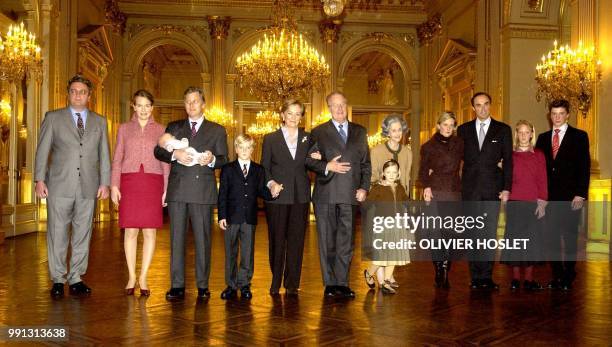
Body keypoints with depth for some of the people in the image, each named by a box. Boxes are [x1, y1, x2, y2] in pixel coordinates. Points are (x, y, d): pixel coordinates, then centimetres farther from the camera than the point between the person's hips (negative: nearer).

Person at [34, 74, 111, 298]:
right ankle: (58, 279, 12)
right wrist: (40, 179, -4)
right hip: (60, 186, -1)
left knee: (82, 234, 4)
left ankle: (76, 279, 14)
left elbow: (104, 155, 11)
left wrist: (104, 182, 4)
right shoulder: (53, 118, 8)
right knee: (57, 234, 1)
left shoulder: (99, 122, 13)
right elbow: (42, 151, 4)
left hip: (88, 187, 2)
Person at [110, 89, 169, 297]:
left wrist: (166, 188, -1)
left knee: (150, 231, 0)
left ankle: (143, 278, 10)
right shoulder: (124, 128, 12)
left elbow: (165, 161, 7)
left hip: (153, 182, 0)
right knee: (130, 231, 1)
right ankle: (131, 277, 12)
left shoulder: (160, 130, 10)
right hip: (129, 182, 0)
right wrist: (114, 185, 0)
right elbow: (117, 159, 10)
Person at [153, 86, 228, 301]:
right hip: (177, 190, 2)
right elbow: (158, 151, 7)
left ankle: (202, 285, 8)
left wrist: (212, 160, -14)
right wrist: (175, 154, -12)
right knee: (176, 238, 1)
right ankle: (177, 285, 7)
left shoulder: (217, 130, 13)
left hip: (203, 191, -1)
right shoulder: (174, 127, 17)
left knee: (202, 239, 1)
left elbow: (224, 160, 7)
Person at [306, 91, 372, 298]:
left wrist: (364, 187, 2)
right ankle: (330, 283, 14)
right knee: (327, 241, 4)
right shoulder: (318, 132, 7)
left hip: (350, 195, 2)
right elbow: (309, 161, 3)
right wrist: (327, 167, -14)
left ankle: (342, 283, 13)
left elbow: (366, 163, 12)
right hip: (326, 195, -2)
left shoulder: (360, 132, 14)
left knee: (346, 241, 3)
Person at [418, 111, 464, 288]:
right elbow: (423, 171, 1)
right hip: (436, 193, -2)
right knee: (437, 233, -5)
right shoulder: (429, 146, 5)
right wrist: (426, 186, -13)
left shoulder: (459, 144, 11)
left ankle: (445, 274, 6)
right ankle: (438, 272, 6)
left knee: (450, 233, -1)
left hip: (455, 194, 2)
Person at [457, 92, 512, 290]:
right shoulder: (463, 130, 10)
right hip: (470, 189, 1)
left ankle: (486, 276, 3)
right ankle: (476, 277, 10)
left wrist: (506, 188, -5)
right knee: (473, 233, 4)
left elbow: (508, 161, 3)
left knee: (490, 233, -3)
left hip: (493, 189, -1)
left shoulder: (503, 130, 6)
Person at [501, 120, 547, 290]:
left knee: (532, 238, 1)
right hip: (514, 202, 0)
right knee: (514, 237, 0)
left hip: (533, 202, 0)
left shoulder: (538, 155, 8)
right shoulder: (510, 155, 8)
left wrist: (542, 201, -4)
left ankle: (529, 279, 8)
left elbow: (543, 180, 4)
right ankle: (515, 278, 7)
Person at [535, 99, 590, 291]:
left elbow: (584, 167, -3)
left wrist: (580, 194, -11)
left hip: (570, 196, -3)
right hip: (549, 196, 3)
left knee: (569, 237, 2)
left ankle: (568, 277, 12)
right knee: (552, 237, 5)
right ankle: (556, 276, 14)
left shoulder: (579, 136, 3)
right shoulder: (543, 138, 13)